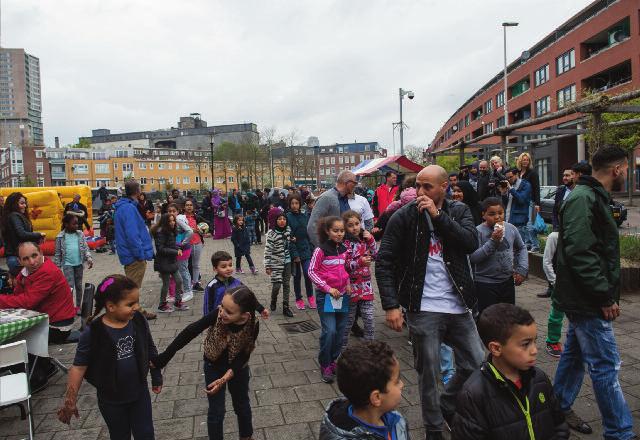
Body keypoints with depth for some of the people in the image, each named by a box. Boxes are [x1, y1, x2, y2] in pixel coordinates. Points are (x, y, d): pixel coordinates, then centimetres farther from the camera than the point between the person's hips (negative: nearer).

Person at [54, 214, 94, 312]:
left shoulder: (80, 234, 3)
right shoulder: (60, 237, -3)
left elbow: (85, 248, 4)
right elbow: (57, 253, 3)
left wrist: (89, 258, -11)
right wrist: (57, 267, 2)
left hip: (79, 263, 3)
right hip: (67, 264, -3)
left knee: (79, 285, 10)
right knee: (70, 285, -11)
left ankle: (78, 306, 22)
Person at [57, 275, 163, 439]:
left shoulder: (139, 321, -12)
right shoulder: (93, 332, -22)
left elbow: (150, 351, 1)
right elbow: (78, 367, -14)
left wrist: (156, 377, 10)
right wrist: (70, 401, -11)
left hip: (139, 392, 2)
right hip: (110, 399, -2)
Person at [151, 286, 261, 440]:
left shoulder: (253, 326, -32)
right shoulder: (218, 314, -35)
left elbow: (243, 357, -22)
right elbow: (190, 332, -30)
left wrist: (224, 379, -33)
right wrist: (164, 357, -30)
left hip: (238, 367, 1)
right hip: (214, 366, -1)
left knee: (242, 405, 22)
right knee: (216, 411, 8)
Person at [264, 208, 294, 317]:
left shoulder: (288, 230, 0)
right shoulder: (271, 233, -15)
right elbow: (268, 250, -15)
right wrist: (267, 266, -14)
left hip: (287, 261, 5)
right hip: (276, 263, -5)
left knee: (286, 285, 8)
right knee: (277, 285, -5)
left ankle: (286, 307, 16)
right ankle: (273, 301, 26)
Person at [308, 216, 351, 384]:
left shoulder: (344, 249, 6)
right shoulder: (321, 250, -11)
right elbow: (311, 271, -10)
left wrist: (348, 283, 3)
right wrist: (328, 288, -15)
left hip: (342, 294, 6)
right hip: (325, 295, -5)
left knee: (340, 330, 8)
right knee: (329, 331, -10)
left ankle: (333, 360, 26)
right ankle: (324, 365, 8)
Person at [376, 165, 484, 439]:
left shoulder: (459, 211, 5)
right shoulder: (403, 216, -5)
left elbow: (472, 243, -13)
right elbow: (384, 262, -7)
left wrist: (438, 215, -19)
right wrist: (391, 305, -14)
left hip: (458, 305, 4)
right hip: (423, 309, -3)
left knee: (477, 364, 11)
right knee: (429, 374, 6)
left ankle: (448, 403, 38)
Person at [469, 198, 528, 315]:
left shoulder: (510, 228, 0)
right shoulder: (478, 231, -14)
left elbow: (521, 248, 15)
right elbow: (473, 257, -21)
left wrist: (522, 269, 5)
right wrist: (492, 241, -25)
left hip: (508, 281, 5)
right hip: (485, 283, -5)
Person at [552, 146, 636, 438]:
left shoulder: (593, 197, 14)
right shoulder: (583, 199, -19)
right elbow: (579, 253, -27)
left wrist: (606, 293, 16)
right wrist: (605, 297, -21)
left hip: (585, 300, 10)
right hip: (588, 302, -10)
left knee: (575, 354, 18)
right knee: (606, 366, -2)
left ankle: (559, 409, 32)